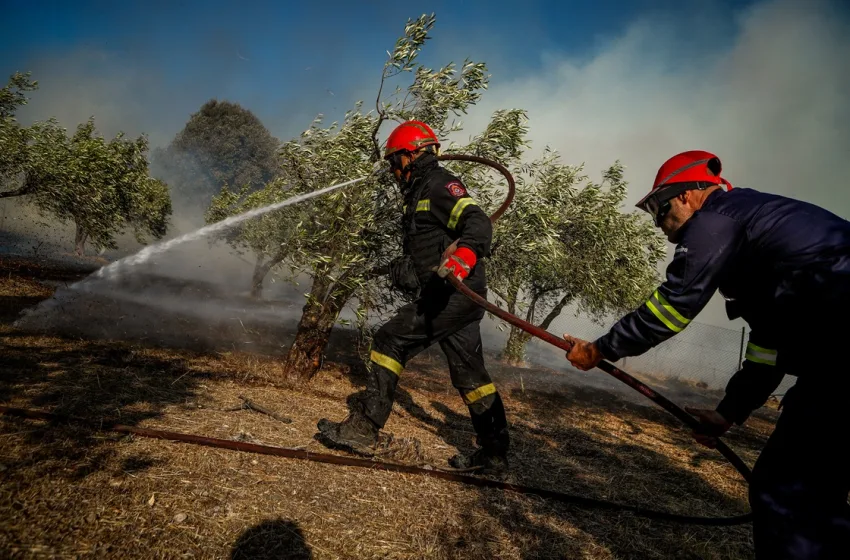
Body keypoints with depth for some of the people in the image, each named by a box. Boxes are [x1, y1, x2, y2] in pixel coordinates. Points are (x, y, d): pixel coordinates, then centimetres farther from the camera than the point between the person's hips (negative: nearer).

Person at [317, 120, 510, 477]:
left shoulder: (439, 184, -6)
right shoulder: (422, 193, 25)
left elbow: (479, 223, -23)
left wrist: (462, 256, -40)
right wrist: (402, 270, 15)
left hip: (453, 293, -10)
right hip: (461, 298, 10)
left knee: (389, 343, -6)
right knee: (470, 375, 13)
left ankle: (362, 430, 2)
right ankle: (494, 456, 23)